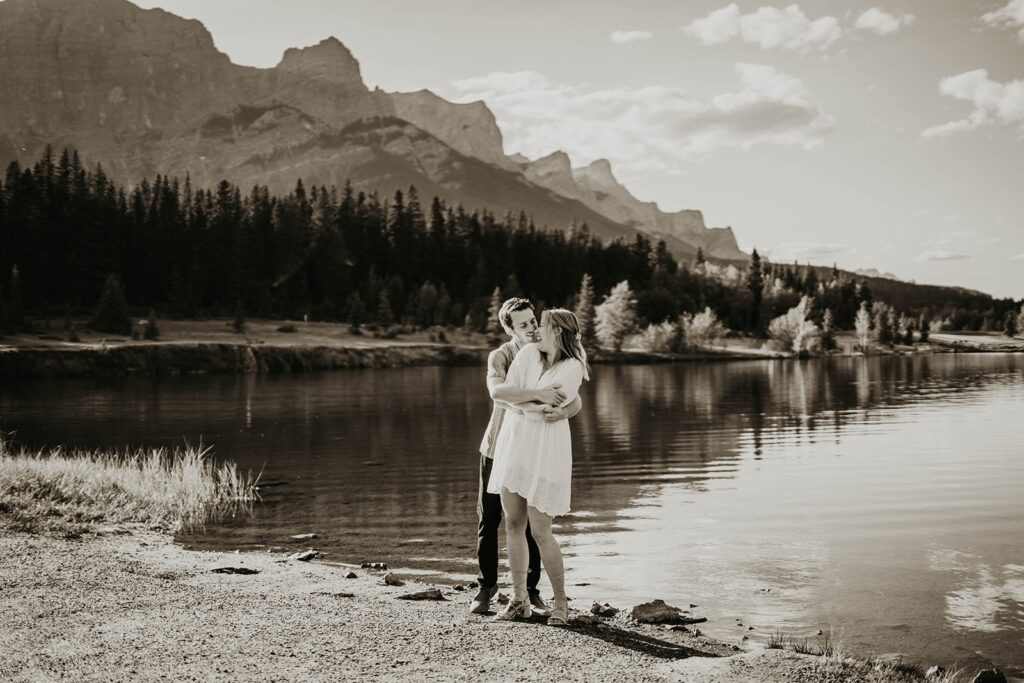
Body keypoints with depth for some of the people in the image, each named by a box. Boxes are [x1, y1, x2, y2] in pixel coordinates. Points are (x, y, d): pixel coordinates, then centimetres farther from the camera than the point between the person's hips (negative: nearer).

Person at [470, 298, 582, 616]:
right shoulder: (500, 357, -9)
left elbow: (575, 401, -14)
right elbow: (497, 391, -31)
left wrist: (563, 412, -38)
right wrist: (535, 394, -47)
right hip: (498, 449, -1)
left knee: (532, 524, 2)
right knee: (489, 520, 6)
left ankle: (530, 589, 15)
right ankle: (487, 585, 22)